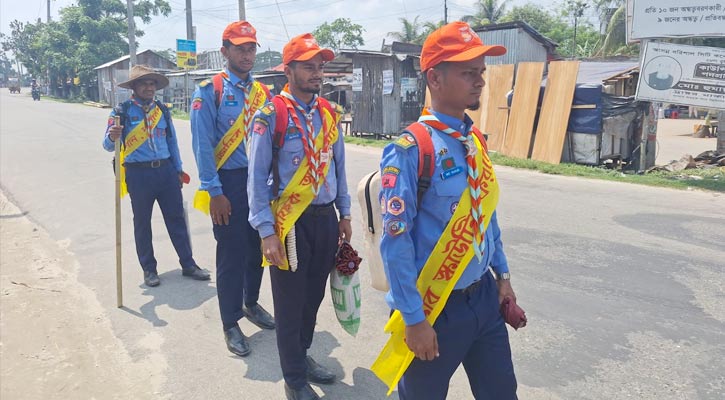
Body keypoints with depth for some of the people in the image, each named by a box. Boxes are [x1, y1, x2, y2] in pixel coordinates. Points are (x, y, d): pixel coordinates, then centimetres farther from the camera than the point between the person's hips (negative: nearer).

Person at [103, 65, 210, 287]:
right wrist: (112, 137, -31)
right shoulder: (123, 111, -3)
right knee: (142, 222, 7)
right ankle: (149, 269, 21)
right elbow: (108, 145, -8)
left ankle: (188, 264, 17)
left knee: (177, 218, 7)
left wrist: (178, 170, 14)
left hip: (166, 170, 4)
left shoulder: (162, 110, 10)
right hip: (139, 173, -3)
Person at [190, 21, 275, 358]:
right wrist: (214, 192, -14)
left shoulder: (263, 92, 9)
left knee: (258, 248, 15)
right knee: (232, 254, 2)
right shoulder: (210, 92, -6)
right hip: (230, 184, -5)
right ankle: (230, 324, 18)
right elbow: (203, 145, -10)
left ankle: (251, 304, 37)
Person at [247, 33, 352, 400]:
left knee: (314, 295, 18)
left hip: (325, 218, 5)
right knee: (290, 302, 8)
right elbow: (257, 177, -12)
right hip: (291, 222, -5)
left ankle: (302, 356, 42)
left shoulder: (329, 113, 6)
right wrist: (267, 233, -15)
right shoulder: (271, 115, -11)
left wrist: (344, 214, 13)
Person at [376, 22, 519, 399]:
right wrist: (414, 320, -17)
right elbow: (396, 240, -21)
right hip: (436, 307, -6)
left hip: (485, 297, 7)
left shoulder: (476, 140, 4)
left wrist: (502, 274, 15)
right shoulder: (411, 149, -20)